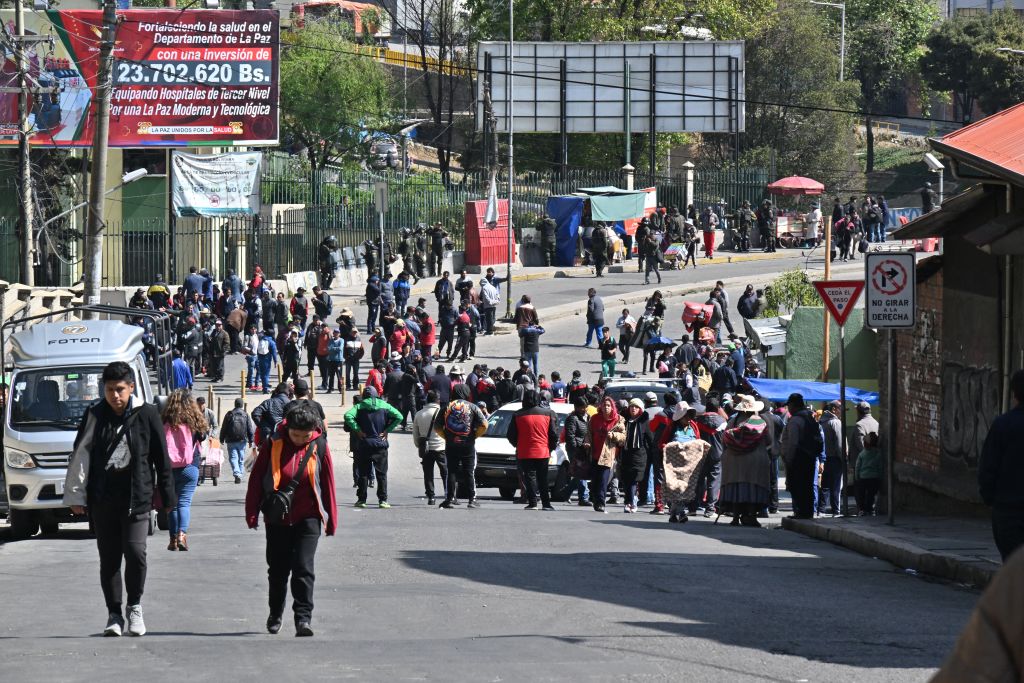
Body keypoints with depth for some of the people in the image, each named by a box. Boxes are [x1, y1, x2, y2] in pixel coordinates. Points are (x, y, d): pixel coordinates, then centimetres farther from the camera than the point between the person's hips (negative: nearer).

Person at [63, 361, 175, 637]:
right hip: (102, 497, 2)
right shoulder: (95, 415, 4)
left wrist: (167, 495, 6)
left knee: (135, 551, -13)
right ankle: (114, 614, 14)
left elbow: (161, 457, 5)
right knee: (109, 557, 5)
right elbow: (80, 454, 4)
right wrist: (76, 495, -1)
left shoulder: (147, 414, 0)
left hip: (136, 495, -2)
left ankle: (134, 606, 6)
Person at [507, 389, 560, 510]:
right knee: (543, 479, 8)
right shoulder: (548, 413, 1)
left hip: (524, 453, -1)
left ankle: (532, 503, -6)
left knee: (529, 477, 3)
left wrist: (517, 446, 21)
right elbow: (554, 434, 4)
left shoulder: (517, 415, -2)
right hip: (543, 452, 1)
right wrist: (551, 448, 18)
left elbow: (511, 436, 4)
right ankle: (546, 504, 5)